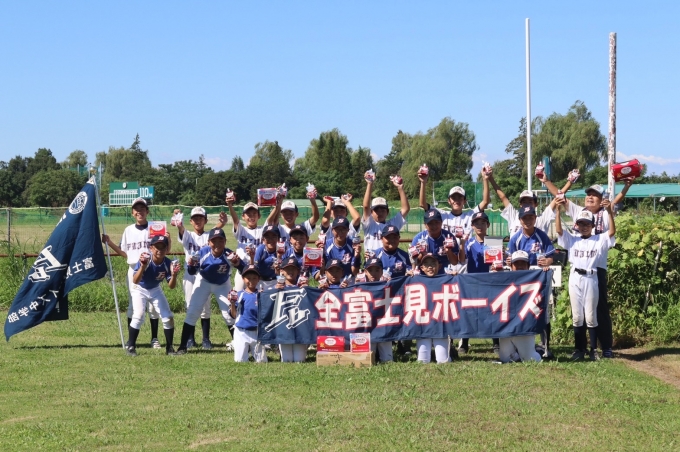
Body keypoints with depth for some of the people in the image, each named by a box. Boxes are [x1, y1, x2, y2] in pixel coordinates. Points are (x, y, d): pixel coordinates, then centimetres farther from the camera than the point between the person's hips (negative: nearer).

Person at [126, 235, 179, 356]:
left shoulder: (168, 263, -20)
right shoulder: (145, 260, -31)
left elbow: (171, 286, -18)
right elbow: (135, 281, -41)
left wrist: (174, 274, -37)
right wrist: (143, 266, -55)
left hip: (155, 290, 4)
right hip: (139, 289, -4)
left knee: (168, 317, -3)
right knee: (138, 316, -21)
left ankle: (169, 347, 12)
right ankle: (131, 347, -5)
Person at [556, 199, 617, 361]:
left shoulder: (600, 240, 3)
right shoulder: (572, 239, 7)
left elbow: (612, 232, -14)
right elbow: (558, 230, -6)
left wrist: (609, 212, -27)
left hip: (591, 279, -2)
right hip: (575, 279, 2)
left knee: (591, 316, 2)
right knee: (577, 316, 7)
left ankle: (593, 350, 9)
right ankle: (579, 349, 13)